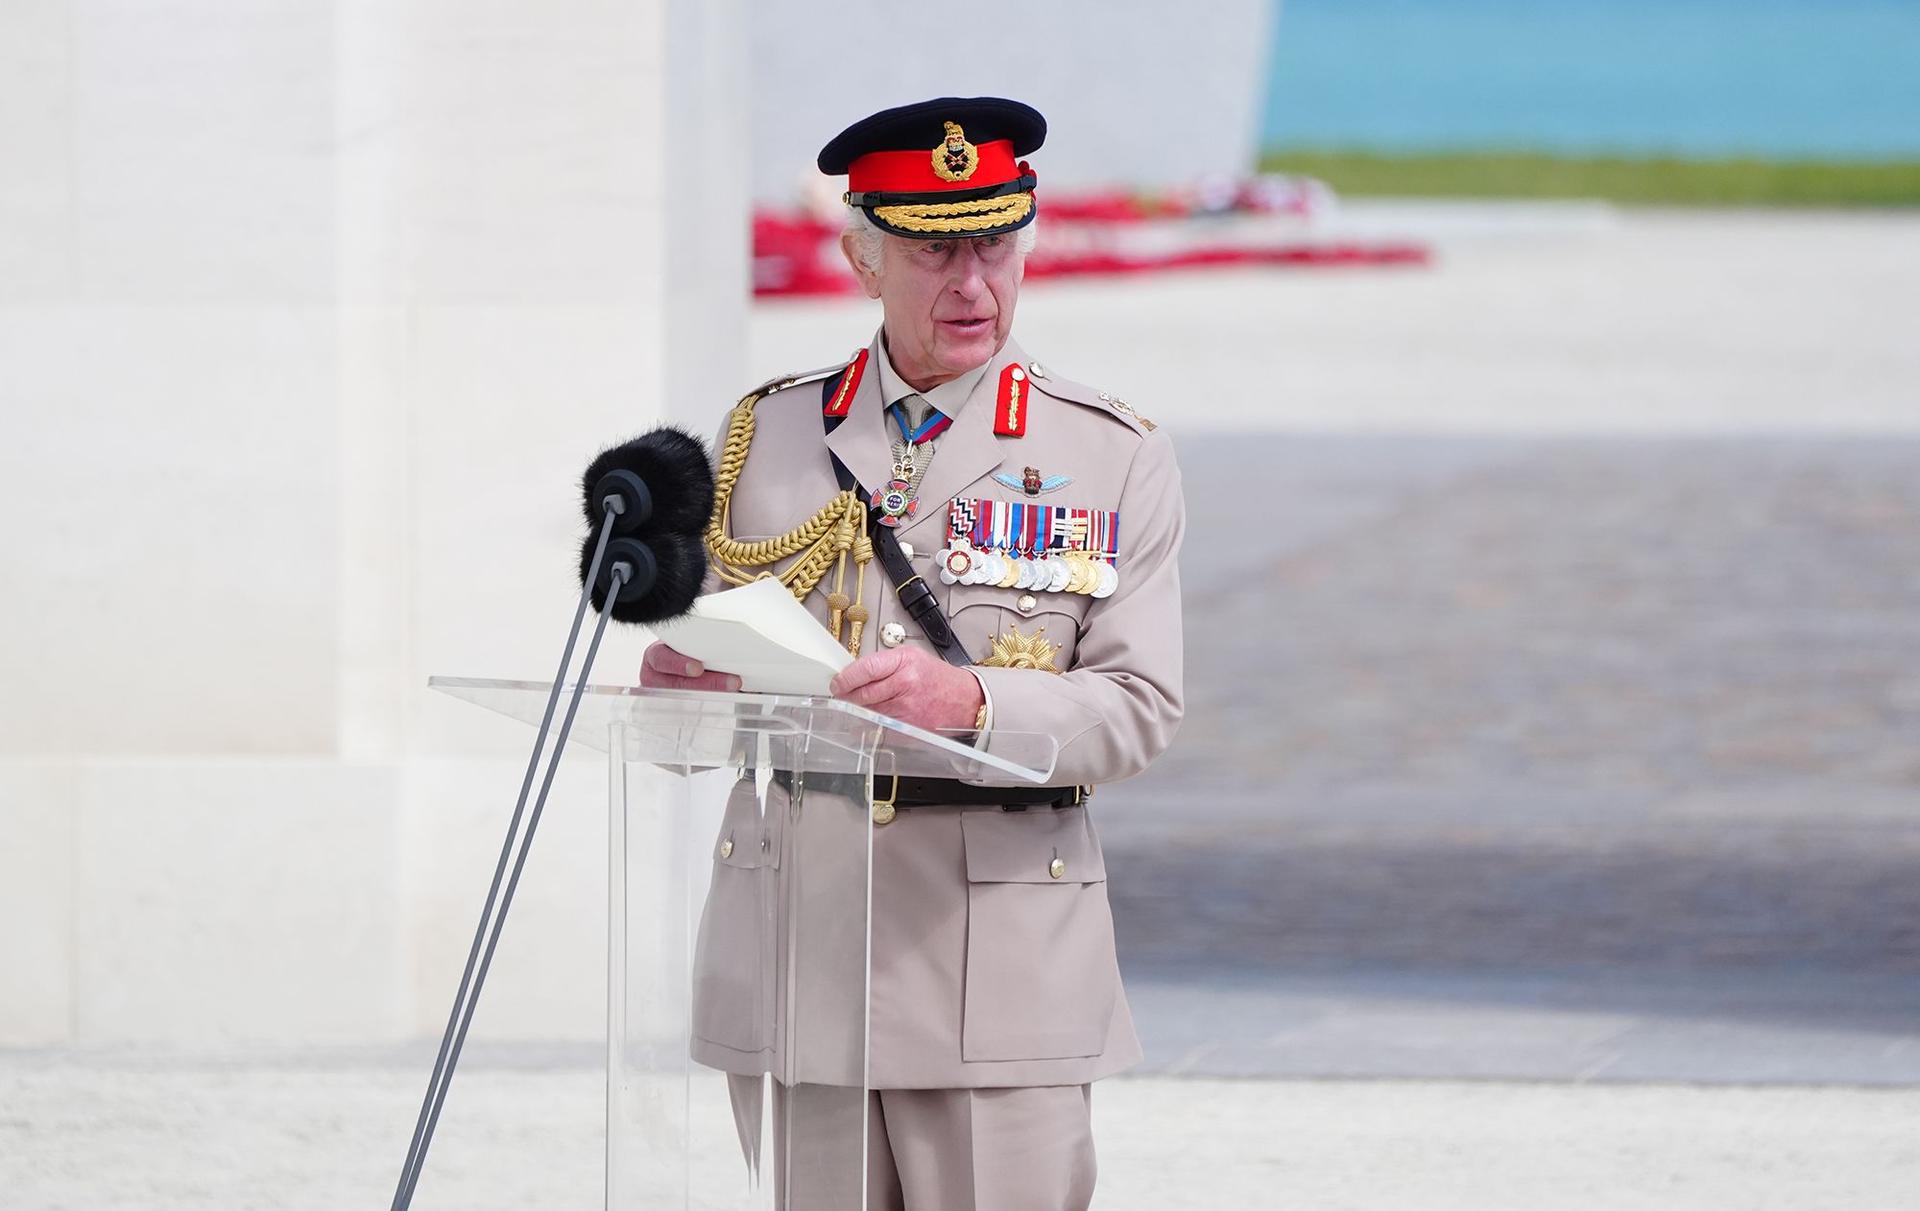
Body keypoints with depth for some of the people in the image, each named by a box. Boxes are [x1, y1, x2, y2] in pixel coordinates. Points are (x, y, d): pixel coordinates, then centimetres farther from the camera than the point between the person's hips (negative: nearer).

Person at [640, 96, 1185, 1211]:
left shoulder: (1115, 457, 5)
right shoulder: (765, 438, 13)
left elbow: (1137, 708, -4)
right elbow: (699, 725, 15)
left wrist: (971, 701, -23)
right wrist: (678, 685, -10)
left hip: (1002, 975, -3)